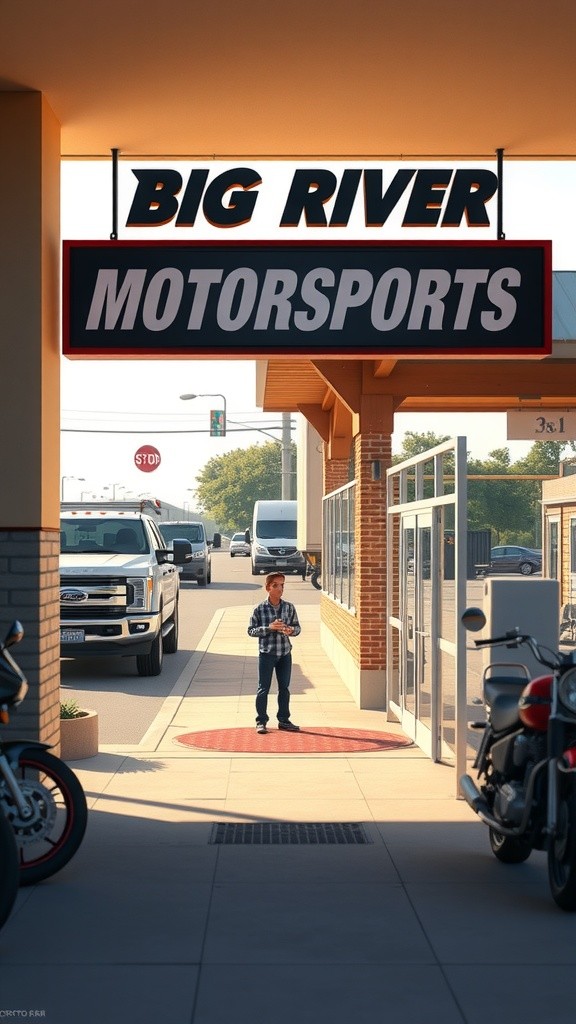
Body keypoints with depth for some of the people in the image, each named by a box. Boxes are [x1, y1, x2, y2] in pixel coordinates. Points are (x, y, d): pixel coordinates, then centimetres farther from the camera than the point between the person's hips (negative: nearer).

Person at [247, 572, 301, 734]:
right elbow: (251, 630, -5)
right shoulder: (260, 609, -7)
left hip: (285, 653, 3)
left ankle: (284, 720, 21)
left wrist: (290, 630, -13)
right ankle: (261, 721, 9)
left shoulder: (289, 607, 2)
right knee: (263, 688, 1)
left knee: (284, 687, 10)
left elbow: (297, 627, 10)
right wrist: (269, 628, -19)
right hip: (266, 653, -3)